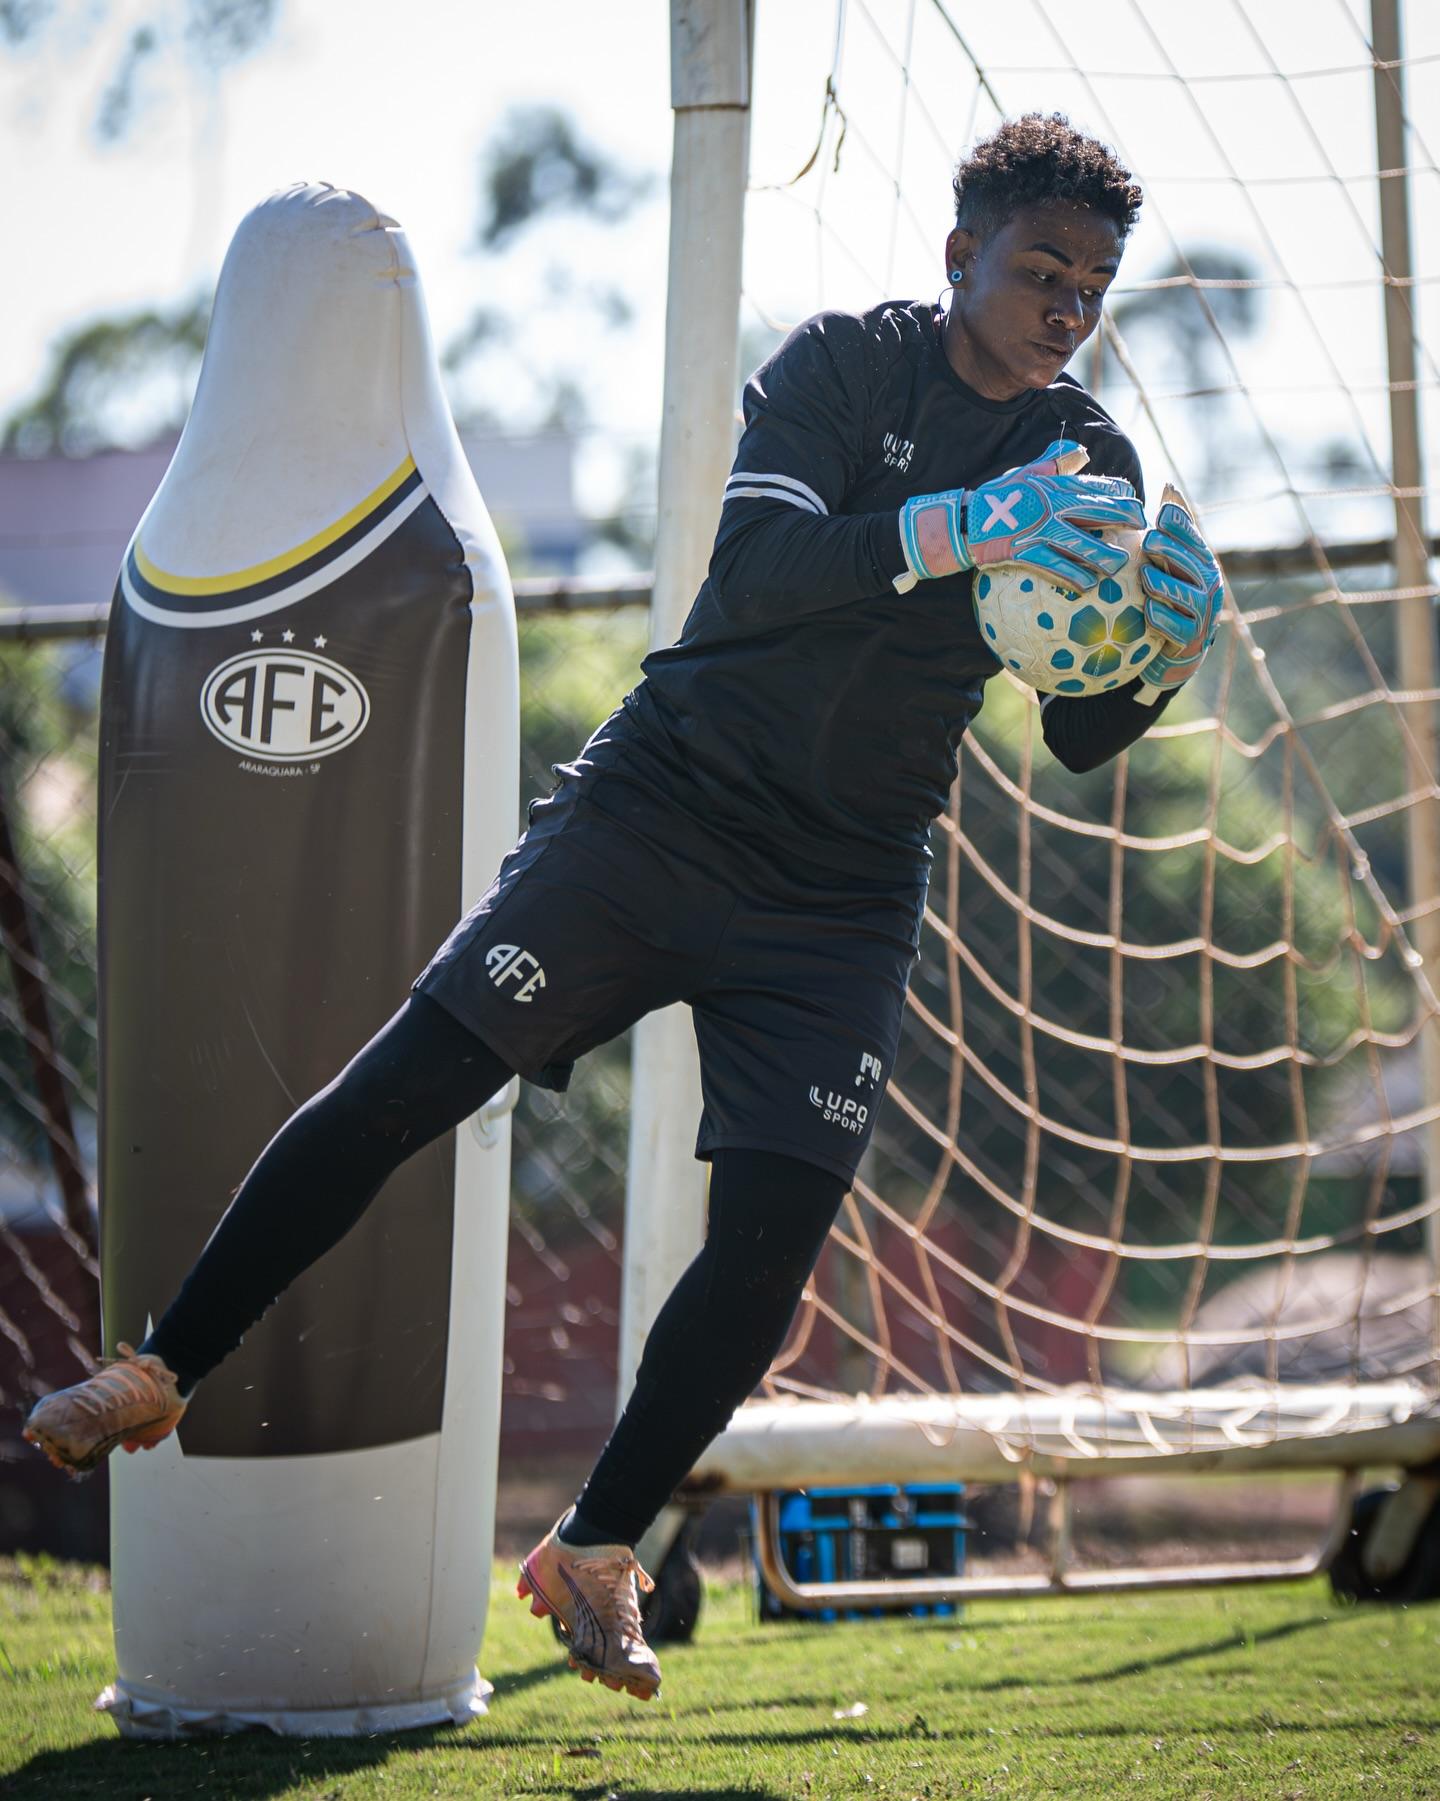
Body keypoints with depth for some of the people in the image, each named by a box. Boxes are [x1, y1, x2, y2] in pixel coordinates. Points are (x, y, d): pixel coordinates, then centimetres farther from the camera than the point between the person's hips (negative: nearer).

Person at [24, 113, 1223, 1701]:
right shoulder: (845, 363, -6)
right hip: (662, 803, -3)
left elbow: (1078, 737, 3)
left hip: (841, 899, 3)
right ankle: (159, 1373, 5)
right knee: (398, 1090, -9)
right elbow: (755, 558, -23)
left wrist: (1165, 660, -19)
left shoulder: (1085, 461, 5)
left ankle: (595, 1556, 6)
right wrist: (956, 531, -36)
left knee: (771, 1236, -10)